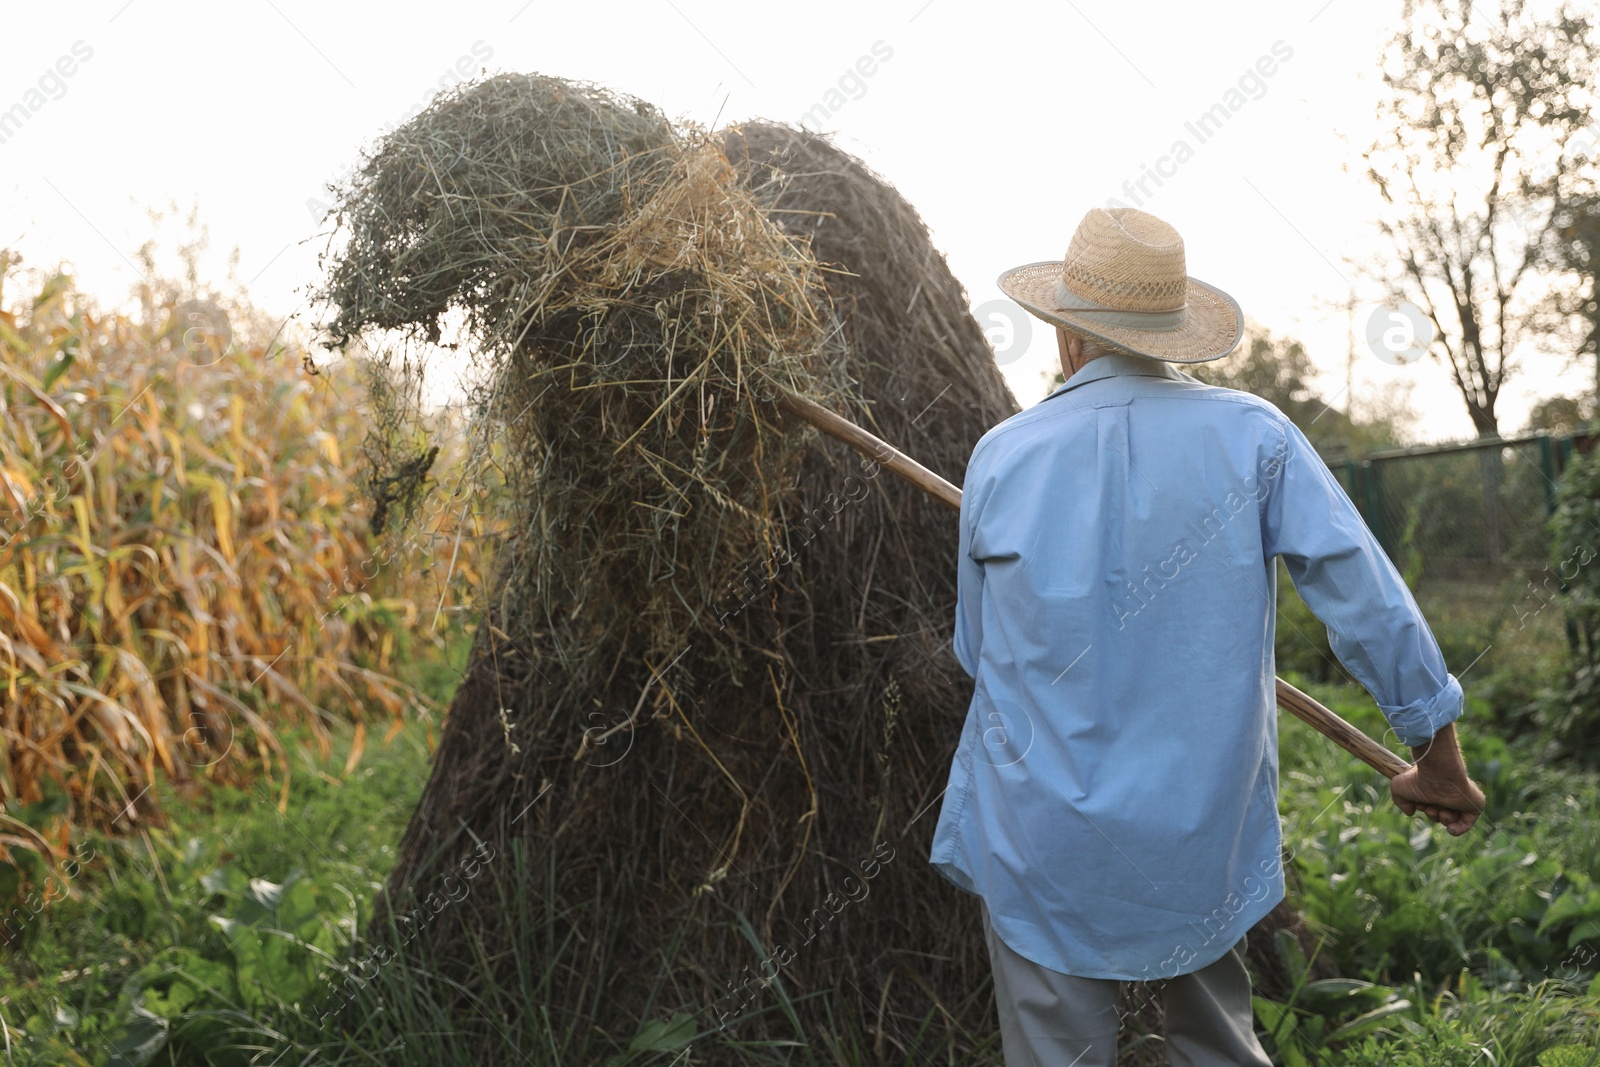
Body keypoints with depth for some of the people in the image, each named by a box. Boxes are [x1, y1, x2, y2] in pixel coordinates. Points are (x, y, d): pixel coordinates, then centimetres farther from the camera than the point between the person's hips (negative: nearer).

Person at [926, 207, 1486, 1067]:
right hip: (1205, 836, 1)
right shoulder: (1252, 436, -6)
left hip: (1043, 842, -1)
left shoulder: (1002, 456, -5)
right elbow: (1364, 592, -7)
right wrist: (1438, 748, 3)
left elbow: (977, 651, 6)